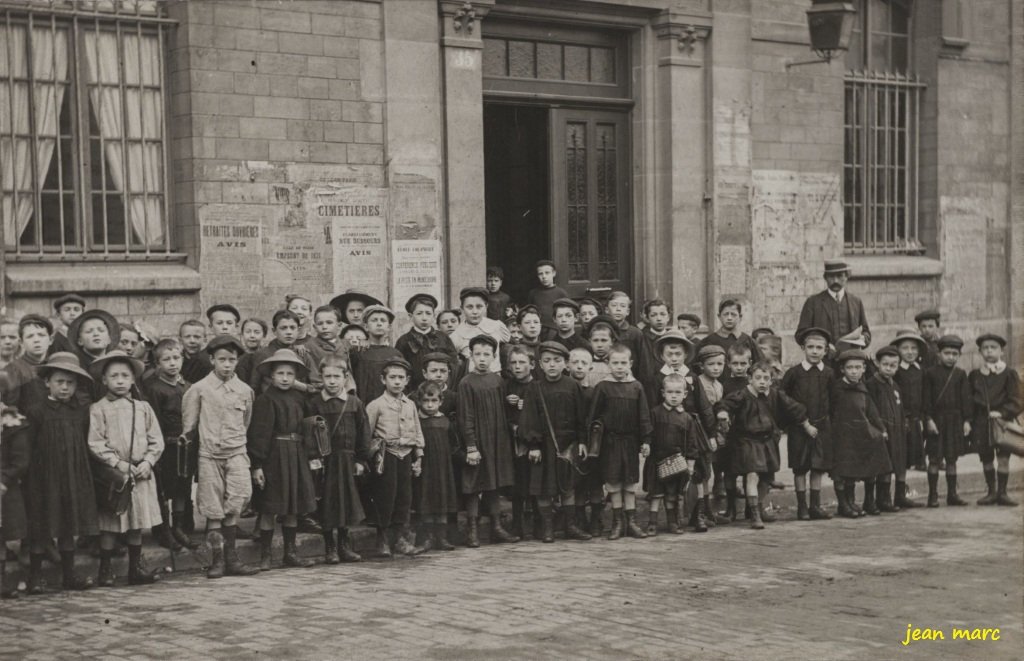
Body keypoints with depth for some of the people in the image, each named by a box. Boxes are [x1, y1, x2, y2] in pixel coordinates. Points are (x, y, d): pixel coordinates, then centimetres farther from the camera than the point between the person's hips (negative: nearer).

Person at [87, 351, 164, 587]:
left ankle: (136, 567, 18)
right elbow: (95, 443, -9)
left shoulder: (143, 408, 9)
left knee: (138, 523, 9)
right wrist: (117, 463, -14)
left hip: (141, 474, 4)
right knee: (109, 526, -1)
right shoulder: (98, 409, -3)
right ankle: (105, 570, 9)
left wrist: (147, 461, -7)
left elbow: (156, 439, 8)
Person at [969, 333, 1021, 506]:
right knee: (986, 458, 7)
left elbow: (1015, 401, -3)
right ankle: (991, 492, 18)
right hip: (981, 422, 2)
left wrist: (1002, 413, -17)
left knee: (1003, 458, -6)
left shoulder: (1009, 374, 0)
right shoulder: (974, 375, 8)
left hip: (1002, 421, -2)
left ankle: (1002, 492, 2)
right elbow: (968, 400, 9)